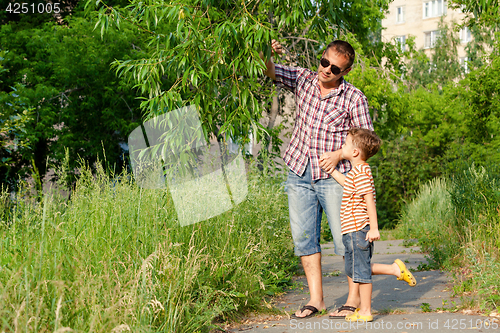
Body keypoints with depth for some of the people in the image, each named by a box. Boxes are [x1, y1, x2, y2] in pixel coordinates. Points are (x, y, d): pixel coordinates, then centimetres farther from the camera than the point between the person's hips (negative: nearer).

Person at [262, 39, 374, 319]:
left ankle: (356, 297, 10)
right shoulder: (303, 79, 5)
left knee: (345, 237, -3)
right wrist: (266, 54, -22)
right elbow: (269, 72, 0)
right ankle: (316, 299, 12)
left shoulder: (354, 98, -5)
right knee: (303, 236, 4)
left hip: (334, 176, -4)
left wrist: (339, 154, -16)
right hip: (299, 172, 4)